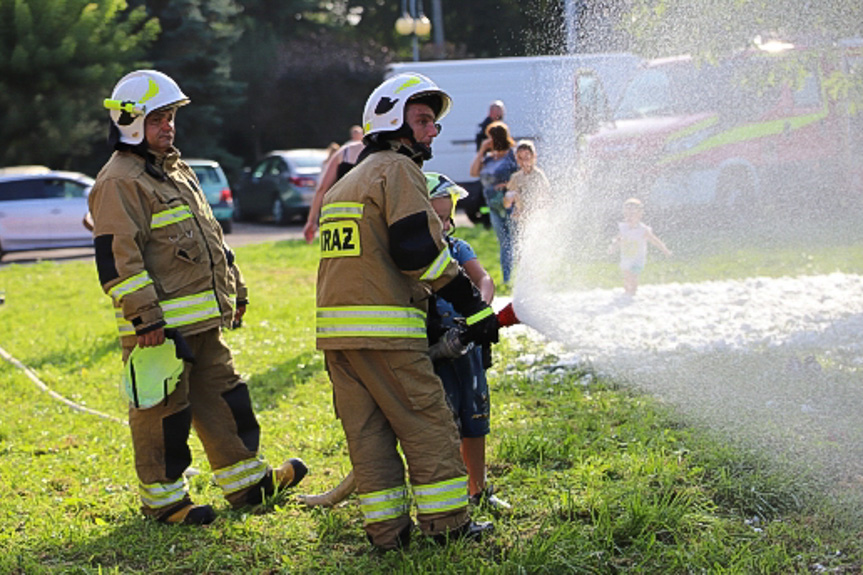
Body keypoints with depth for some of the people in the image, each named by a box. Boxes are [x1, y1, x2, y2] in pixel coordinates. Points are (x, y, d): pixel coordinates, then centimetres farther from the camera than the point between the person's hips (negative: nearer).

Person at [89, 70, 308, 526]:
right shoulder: (119, 182, -12)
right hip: (161, 325, -9)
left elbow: (208, 236, 26)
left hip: (203, 317, 10)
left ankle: (245, 480, 25)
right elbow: (116, 256, -19)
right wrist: (144, 315, -24)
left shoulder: (175, 170, 19)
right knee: (163, 410, -1)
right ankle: (162, 497, 11)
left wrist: (234, 287, 26)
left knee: (221, 395, 15)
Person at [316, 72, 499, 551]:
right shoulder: (397, 169, -4)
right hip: (384, 329, -8)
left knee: (366, 430, 8)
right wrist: (472, 306, -12)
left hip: (335, 328, 9)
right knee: (427, 423, 0)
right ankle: (446, 522, 4)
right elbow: (418, 248, -16)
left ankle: (386, 529, 10)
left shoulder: (345, 183, 25)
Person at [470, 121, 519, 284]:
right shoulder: (489, 157, 15)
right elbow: (474, 172, 8)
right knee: (504, 243, 10)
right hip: (495, 206, 7)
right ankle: (506, 279, 13)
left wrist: (509, 185, -16)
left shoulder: (513, 154, -6)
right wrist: (481, 151, 4)